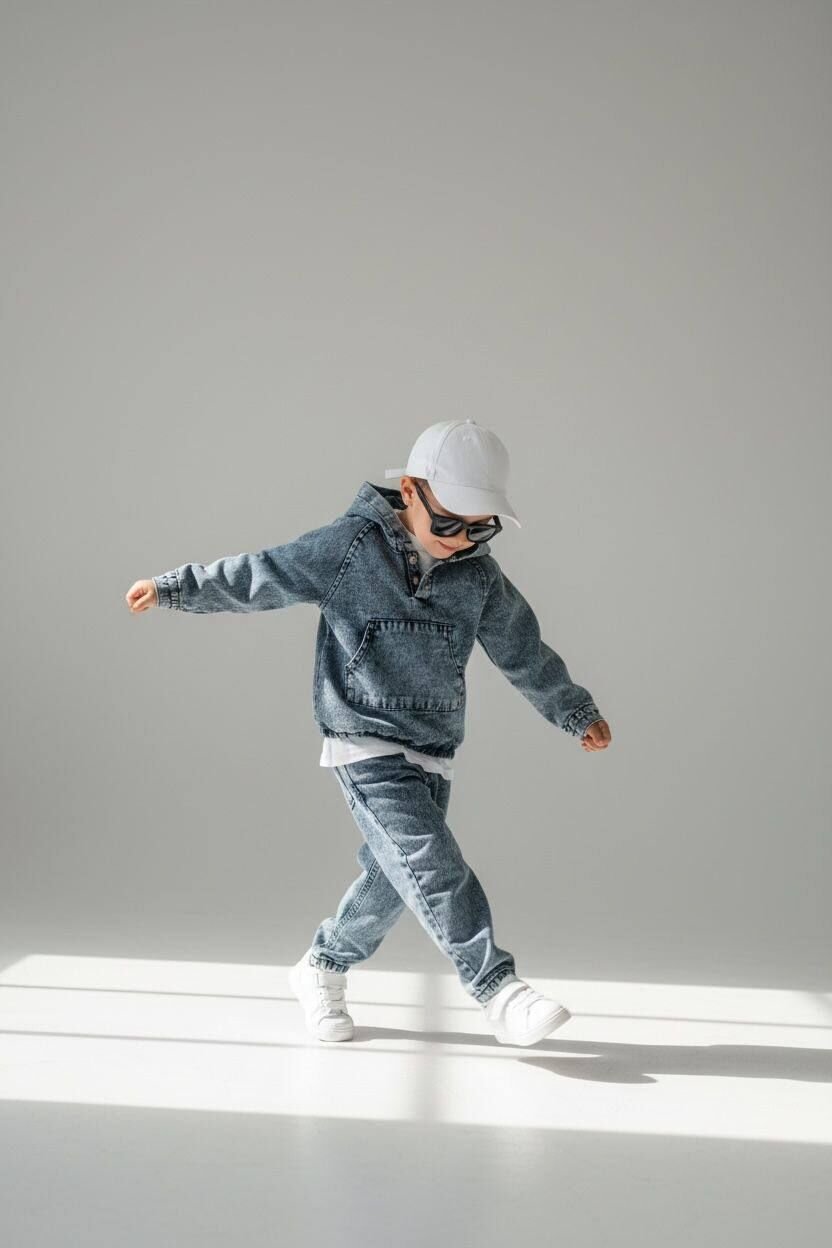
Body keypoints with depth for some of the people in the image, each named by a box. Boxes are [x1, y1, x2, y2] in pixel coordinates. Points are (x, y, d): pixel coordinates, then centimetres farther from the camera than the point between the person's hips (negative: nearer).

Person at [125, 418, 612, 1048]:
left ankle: (322, 970, 29)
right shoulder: (349, 546, -10)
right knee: (432, 863, -19)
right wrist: (173, 587, 4)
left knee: (393, 877, 7)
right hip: (364, 743, -5)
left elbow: (524, 651, 14)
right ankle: (500, 991, -18)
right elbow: (260, 576, -1)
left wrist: (577, 712, 20)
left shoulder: (480, 577, 3)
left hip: (432, 752, 6)